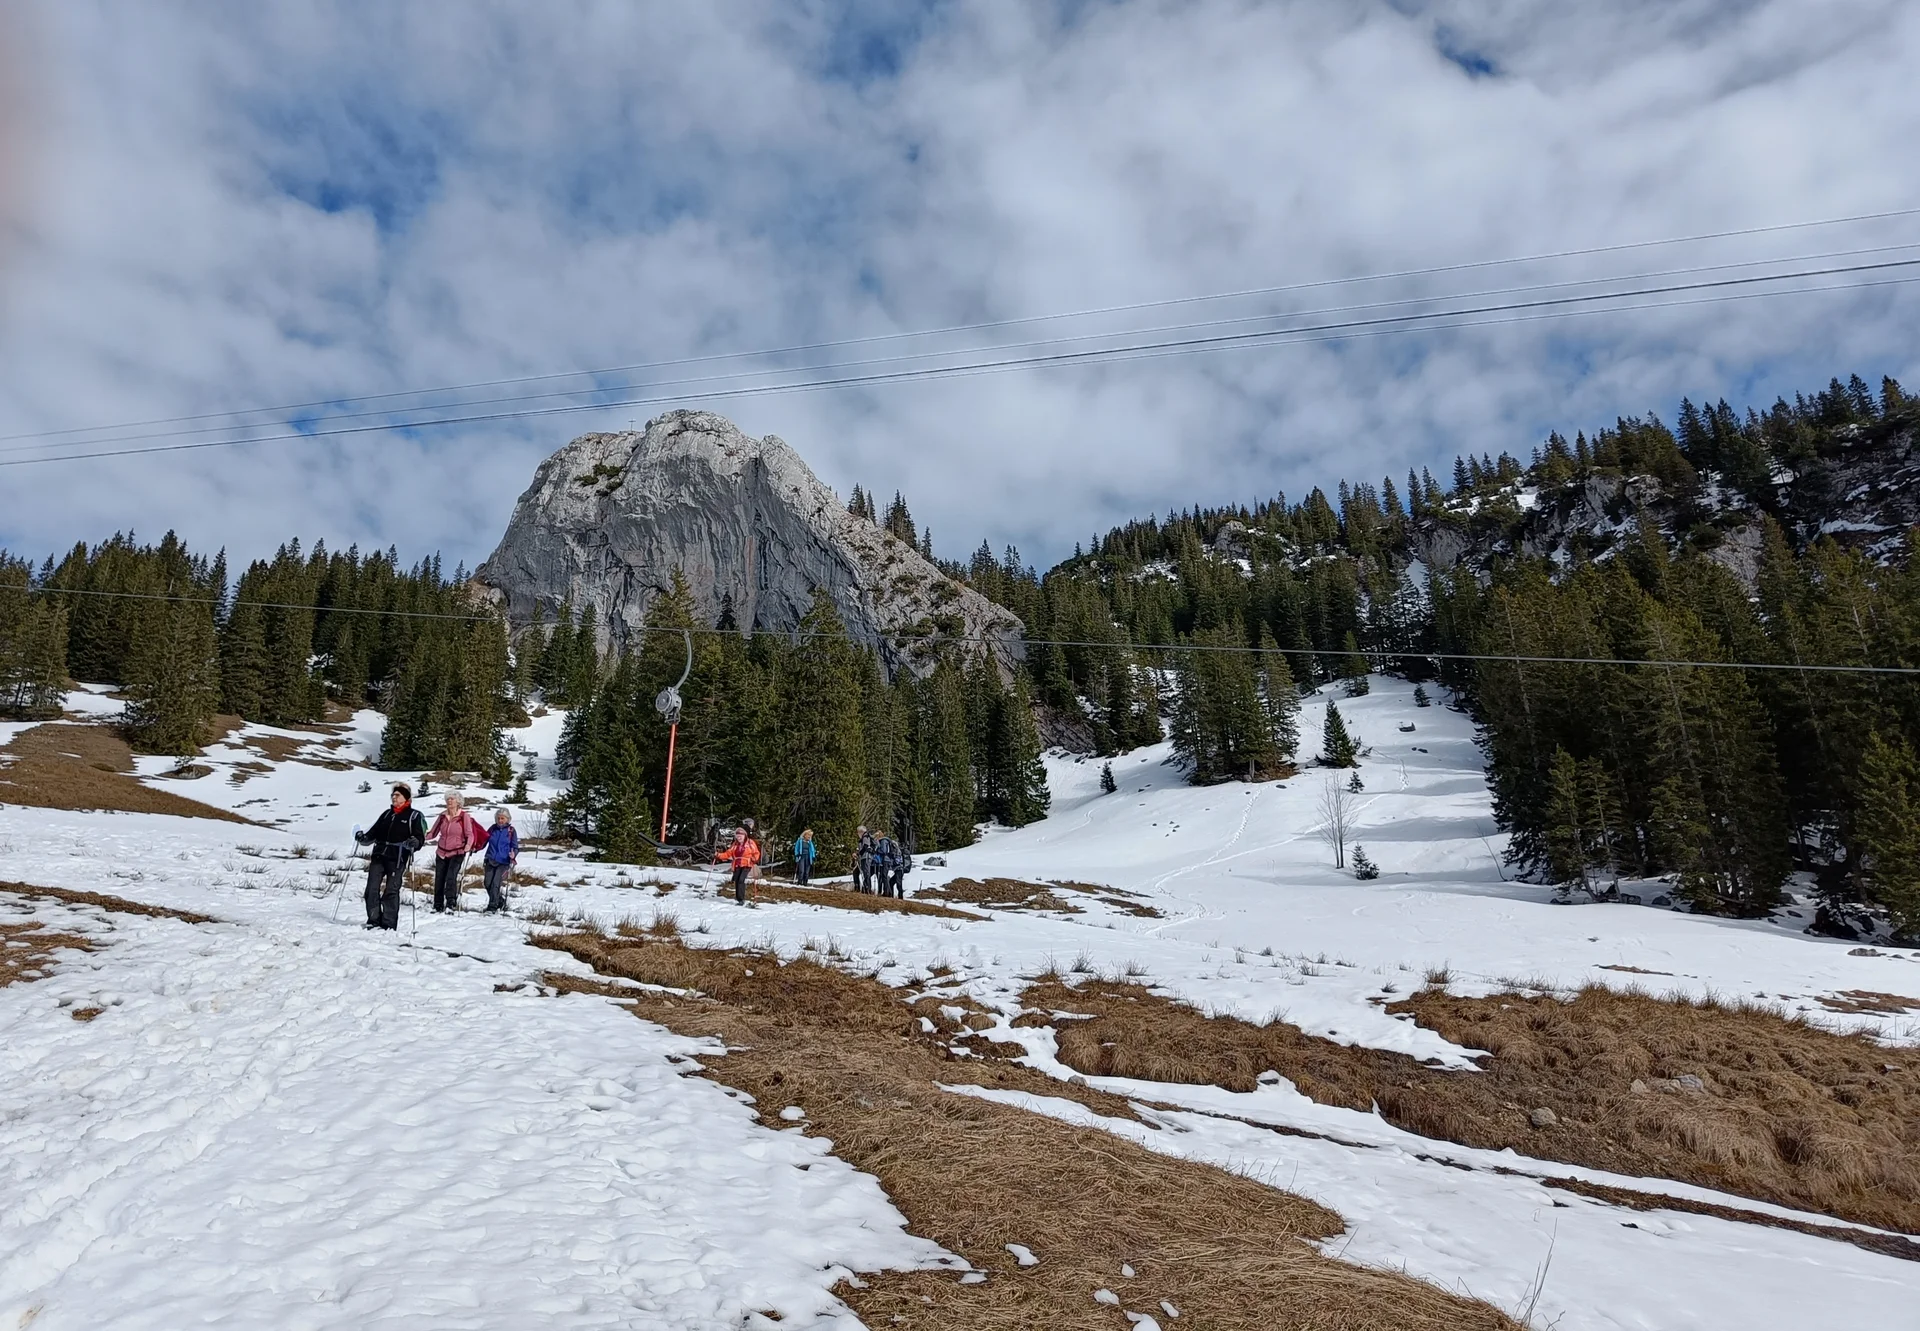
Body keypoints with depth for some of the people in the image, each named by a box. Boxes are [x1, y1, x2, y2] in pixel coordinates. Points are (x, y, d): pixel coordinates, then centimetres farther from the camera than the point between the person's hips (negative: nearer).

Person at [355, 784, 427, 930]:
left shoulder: (414, 816, 4)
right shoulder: (387, 813, 20)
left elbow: (420, 837, -3)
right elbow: (374, 832, 21)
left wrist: (414, 842, -24)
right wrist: (363, 838, 2)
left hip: (397, 859, -5)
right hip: (378, 856, 5)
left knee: (391, 891, -6)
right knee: (372, 889, -2)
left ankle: (389, 924, 0)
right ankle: (374, 921, 8)